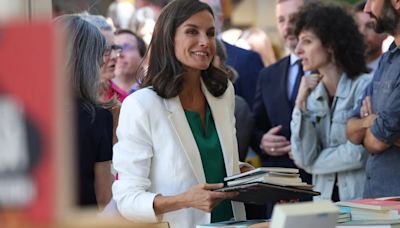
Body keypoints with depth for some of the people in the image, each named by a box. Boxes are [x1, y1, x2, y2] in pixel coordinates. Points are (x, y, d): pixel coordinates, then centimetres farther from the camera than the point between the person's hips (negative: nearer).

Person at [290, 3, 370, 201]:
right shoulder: (313, 94, 10)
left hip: (361, 199, -5)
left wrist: (314, 162, 3)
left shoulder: (365, 86, -6)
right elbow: (304, 159, 1)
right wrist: (301, 103, -4)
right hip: (324, 199, 5)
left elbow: (359, 153, -11)